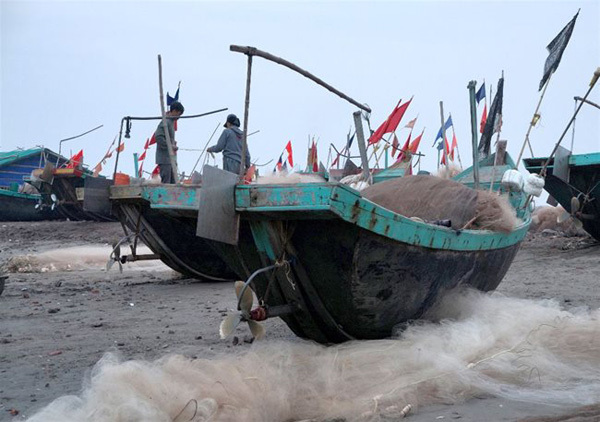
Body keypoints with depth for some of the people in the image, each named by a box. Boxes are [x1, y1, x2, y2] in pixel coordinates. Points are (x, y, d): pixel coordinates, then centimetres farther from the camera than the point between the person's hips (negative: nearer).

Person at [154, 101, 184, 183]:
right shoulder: (166, 122, -13)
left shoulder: (171, 122, 17)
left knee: (173, 182, 9)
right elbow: (158, 136, -24)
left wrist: (173, 142, 11)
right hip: (164, 159, -10)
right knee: (165, 182, -9)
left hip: (170, 159, 10)